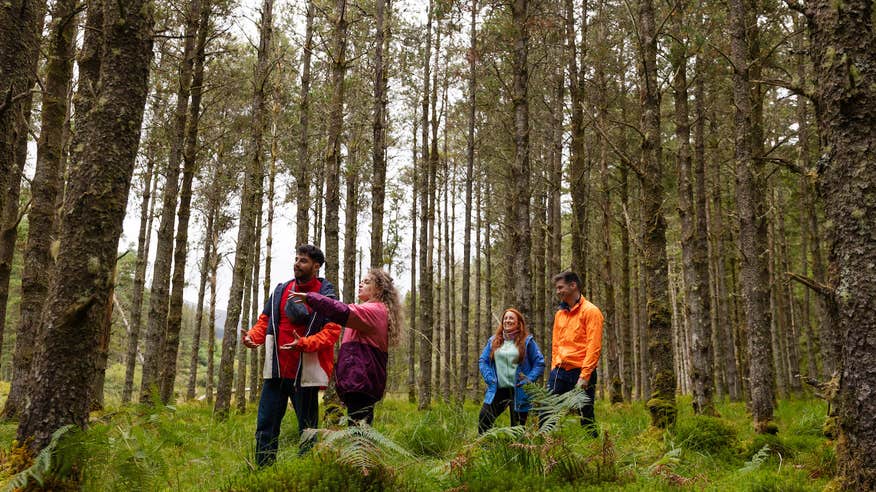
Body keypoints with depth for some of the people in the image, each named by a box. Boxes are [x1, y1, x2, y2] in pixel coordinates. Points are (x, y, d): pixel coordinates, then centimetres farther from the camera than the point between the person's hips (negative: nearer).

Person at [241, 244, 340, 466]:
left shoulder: (325, 295, -5)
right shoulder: (281, 290, 10)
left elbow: (332, 330, -14)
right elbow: (265, 321, 14)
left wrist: (305, 343, -29)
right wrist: (252, 336, -6)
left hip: (305, 373, -4)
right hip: (276, 371, 5)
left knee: (307, 430, 7)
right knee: (265, 426, 6)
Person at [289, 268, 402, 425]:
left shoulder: (375, 310, -9)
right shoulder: (375, 311, 25)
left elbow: (342, 312, -25)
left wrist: (309, 297, -20)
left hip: (360, 381, -10)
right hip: (361, 381, 10)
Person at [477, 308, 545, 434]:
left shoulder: (527, 341, 0)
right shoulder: (494, 341, 10)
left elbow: (539, 363, 2)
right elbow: (482, 361, 14)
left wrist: (528, 380, -8)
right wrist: (489, 378, 0)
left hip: (519, 392, -2)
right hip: (497, 390, 2)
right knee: (484, 418, -14)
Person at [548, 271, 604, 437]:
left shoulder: (590, 311, -6)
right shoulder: (560, 313, 14)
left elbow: (594, 346, -13)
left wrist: (584, 376, -18)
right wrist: (554, 370, 10)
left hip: (580, 373, -6)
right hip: (559, 372, 6)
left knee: (586, 417, 2)